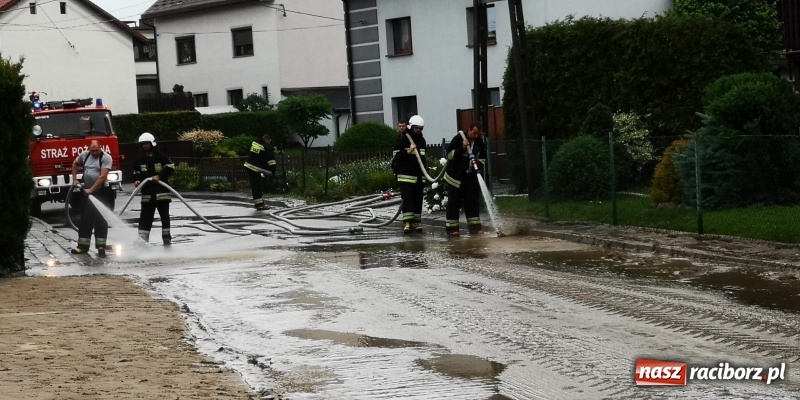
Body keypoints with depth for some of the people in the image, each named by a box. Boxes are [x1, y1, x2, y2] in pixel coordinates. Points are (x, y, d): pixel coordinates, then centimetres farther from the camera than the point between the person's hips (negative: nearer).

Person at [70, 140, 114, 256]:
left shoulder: (106, 158, -13)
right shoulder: (84, 155, 3)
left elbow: (103, 176, -20)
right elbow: (75, 164, 24)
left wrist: (91, 190, -23)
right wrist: (74, 179, 14)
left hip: (101, 192, -5)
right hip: (86, 192, 5)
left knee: (101, 220, -2)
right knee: (85, 219, 7)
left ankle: (101, 246, 1)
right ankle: (83, 246, 12)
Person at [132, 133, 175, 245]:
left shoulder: (161, 156, -3)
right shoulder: (140, 159, 10)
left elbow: (170, 168, -8)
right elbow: (136, 173, 18)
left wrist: (159, 176, -17)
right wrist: (136, 180, -3)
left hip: (161, 190, -3)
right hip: (147, 192, 3)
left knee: (164, 214, 3)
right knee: (145, 216, 1)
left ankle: (166, 236, 12)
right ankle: (142, 239, 1)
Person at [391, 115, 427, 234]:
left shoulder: (422, 140, 16)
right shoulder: (403, 139, -5)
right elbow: (396, 155, -11)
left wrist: (425, 172, 24)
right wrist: (408, 151, -22)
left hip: (419, 176, 6)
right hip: (406, 176, -6)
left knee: (418, 199, 5)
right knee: (407, 198, -13)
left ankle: (416, 222, 10)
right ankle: (407, 223, -18)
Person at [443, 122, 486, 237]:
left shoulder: (479, 142, 1)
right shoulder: (458, 139, -14)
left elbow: (483, 157, 11)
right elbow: (450, 154, -16)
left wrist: (479, 162, -11)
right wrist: (462, 148, -28)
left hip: (471, 176, 5)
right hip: (455, 176, -5)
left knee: (473, 201, 3)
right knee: (454, 202, -3)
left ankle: (475, 226, 6)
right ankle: (451, 227, 0)